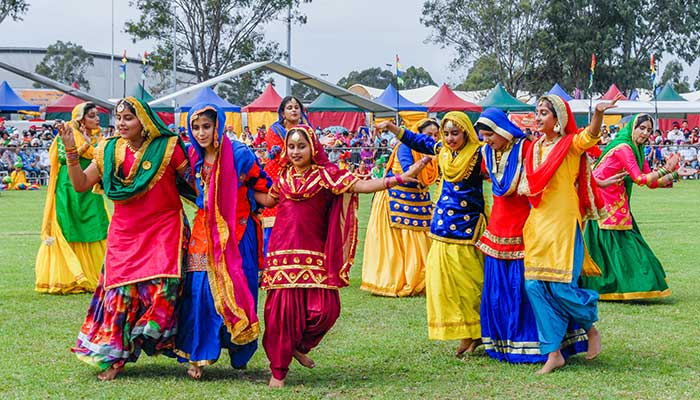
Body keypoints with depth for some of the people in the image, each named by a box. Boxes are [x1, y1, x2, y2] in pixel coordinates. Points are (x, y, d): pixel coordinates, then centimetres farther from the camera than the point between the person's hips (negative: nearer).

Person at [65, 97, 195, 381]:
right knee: (120, 290, -1)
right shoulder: (110, 150, 5)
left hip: (164, 230, -3)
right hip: (124, 233, 3)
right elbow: (81, 185, 5)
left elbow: (194, 181, 2)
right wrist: (71, 151, -5)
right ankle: (115, 357, 8)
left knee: (161, 287, -16)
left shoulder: (168, 147, -4)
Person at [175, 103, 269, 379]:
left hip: (236, 232, -3)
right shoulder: (193, 157, 4)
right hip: (205, 231, 3)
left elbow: (263, 188, -1)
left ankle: (239, 353, 17)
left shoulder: (239, 154, -10)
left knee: (237, 288, -1)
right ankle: (197, 355, -2)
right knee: (201, 288, -7)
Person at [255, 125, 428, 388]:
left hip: (314, 252, -1)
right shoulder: (284, 176, 12)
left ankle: (299, 346, 22)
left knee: (324, 309, -9)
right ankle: (278, 369, 7)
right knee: (282, 306, -5)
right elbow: (268, 200, 30)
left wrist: (400, 178, -17)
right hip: (283, 250, 1)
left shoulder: (326, 174, 1)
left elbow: (361, 186, -8)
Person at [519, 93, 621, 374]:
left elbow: (589, 137, -29)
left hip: (563, 224, -6)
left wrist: (598, 114, -47)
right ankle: (553, 353, 5)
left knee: (561, 287, -11)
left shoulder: (571, 144, -5)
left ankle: (590, 328, 20)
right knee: (535, 286, -2)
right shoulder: (535, 148, 13)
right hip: (537, 224, 6)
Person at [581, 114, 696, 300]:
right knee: (608, 244, -3)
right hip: (603, 203, -9)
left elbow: (652, 183, 12)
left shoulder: (637, 151, 11)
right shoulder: (623, 148, -18)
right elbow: (640, 179, -23)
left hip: (616, 204, 9)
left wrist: (676, 174, 4)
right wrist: (666, 169, -18)